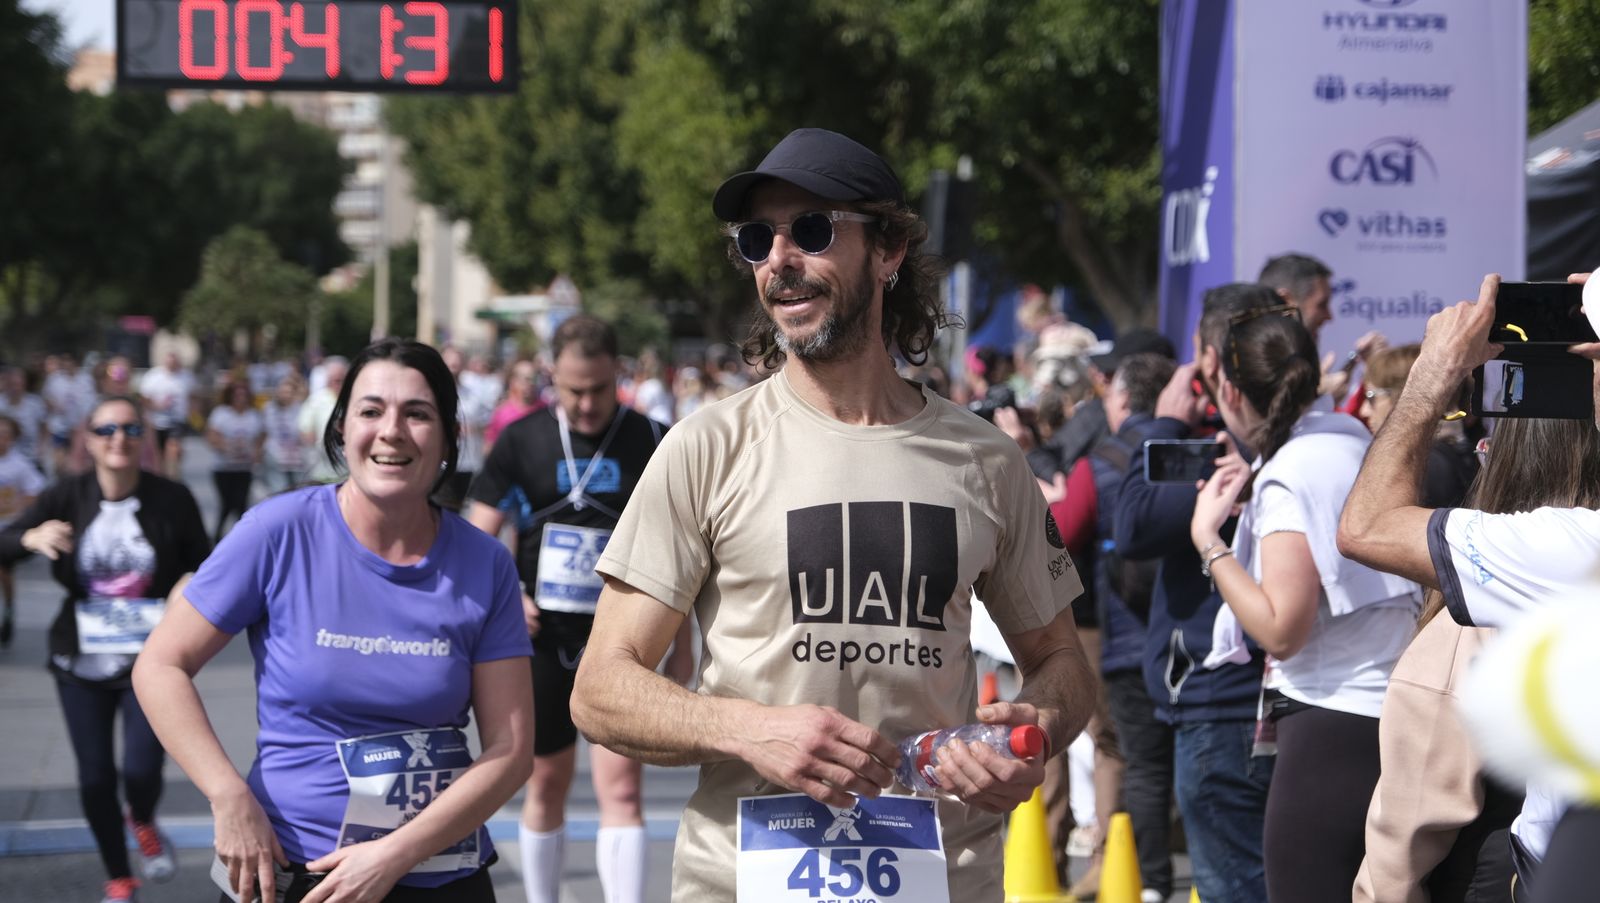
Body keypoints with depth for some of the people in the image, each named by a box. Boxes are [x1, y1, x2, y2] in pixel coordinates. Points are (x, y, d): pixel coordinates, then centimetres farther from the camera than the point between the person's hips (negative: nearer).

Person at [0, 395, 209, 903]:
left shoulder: (171, 501, -11)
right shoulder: (66, 498, -7)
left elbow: (203, 569, -3)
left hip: (153, 661, -2)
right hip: (83, 664, 2)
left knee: (141, 770, -13)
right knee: (95, 777, 7)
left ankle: (143, 824, 26)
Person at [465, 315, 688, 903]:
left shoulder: (653, 443, -1)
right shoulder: (521, 441, 1)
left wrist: (682, 648, 4)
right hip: (543, 638, 2)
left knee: (621, 788, -11)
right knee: (546, 784, 11)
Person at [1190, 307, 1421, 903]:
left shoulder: (1290, 477, -15)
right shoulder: (1354, 441, 11)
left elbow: (1280, 629, -20)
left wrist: (1208, 539, -13)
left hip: (1330, 727, -10)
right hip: (1393, 720, 10)